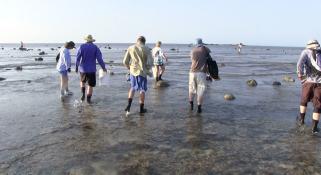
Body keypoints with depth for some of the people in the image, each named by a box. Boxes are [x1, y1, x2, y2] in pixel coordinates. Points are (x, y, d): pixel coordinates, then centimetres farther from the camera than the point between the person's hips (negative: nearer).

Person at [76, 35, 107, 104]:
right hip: (92, 69, -1)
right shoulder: (95, 47, -3)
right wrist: (104, 67, 0)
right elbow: (99, 58, -10)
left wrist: (77, 67, 9)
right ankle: (88, 99, 10)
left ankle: (83, 94, 12)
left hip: (83, 69, 2)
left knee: (82, 81, 26)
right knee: (91, 84, 8)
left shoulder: (82, 47, -1)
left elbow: (78, 58, -3)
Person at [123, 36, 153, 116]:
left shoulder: (130, 48, 2)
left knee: (132, 88, 20)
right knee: (142, 90, 9)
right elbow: (150, 63, -9)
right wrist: (147, 70, 9)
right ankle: (141, 108, 17)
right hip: (142, 72, -2)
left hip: (133, 71, 3)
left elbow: (125, 62, 2)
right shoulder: (147, 49, -4)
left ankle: (129, 105, 6)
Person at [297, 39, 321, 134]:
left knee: (304, 100, 25)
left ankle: (301, 120, 36)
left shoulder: (306, 52, 9)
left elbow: (300, 63, -12)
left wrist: (301, 75, -4)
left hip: (308, 82, -1)